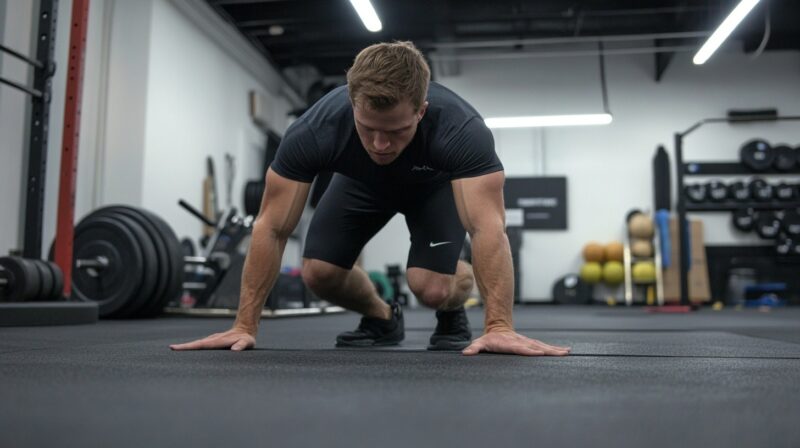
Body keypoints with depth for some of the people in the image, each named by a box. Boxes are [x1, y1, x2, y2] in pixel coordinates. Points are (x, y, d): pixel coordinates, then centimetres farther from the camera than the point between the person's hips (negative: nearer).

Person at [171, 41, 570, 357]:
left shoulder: (460, 129, -44)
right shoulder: (315, 131, -38)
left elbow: (489, 228, -48)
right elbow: (271, 228, -33)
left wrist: (499, 327, -59)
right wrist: (245, 326, -34)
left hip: (434, 183, -2)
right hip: (361, 183, 2)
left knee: (431, 285, -27)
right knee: (318, 273, -16)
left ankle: (452, 317, 10)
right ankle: (383, 319, 14)